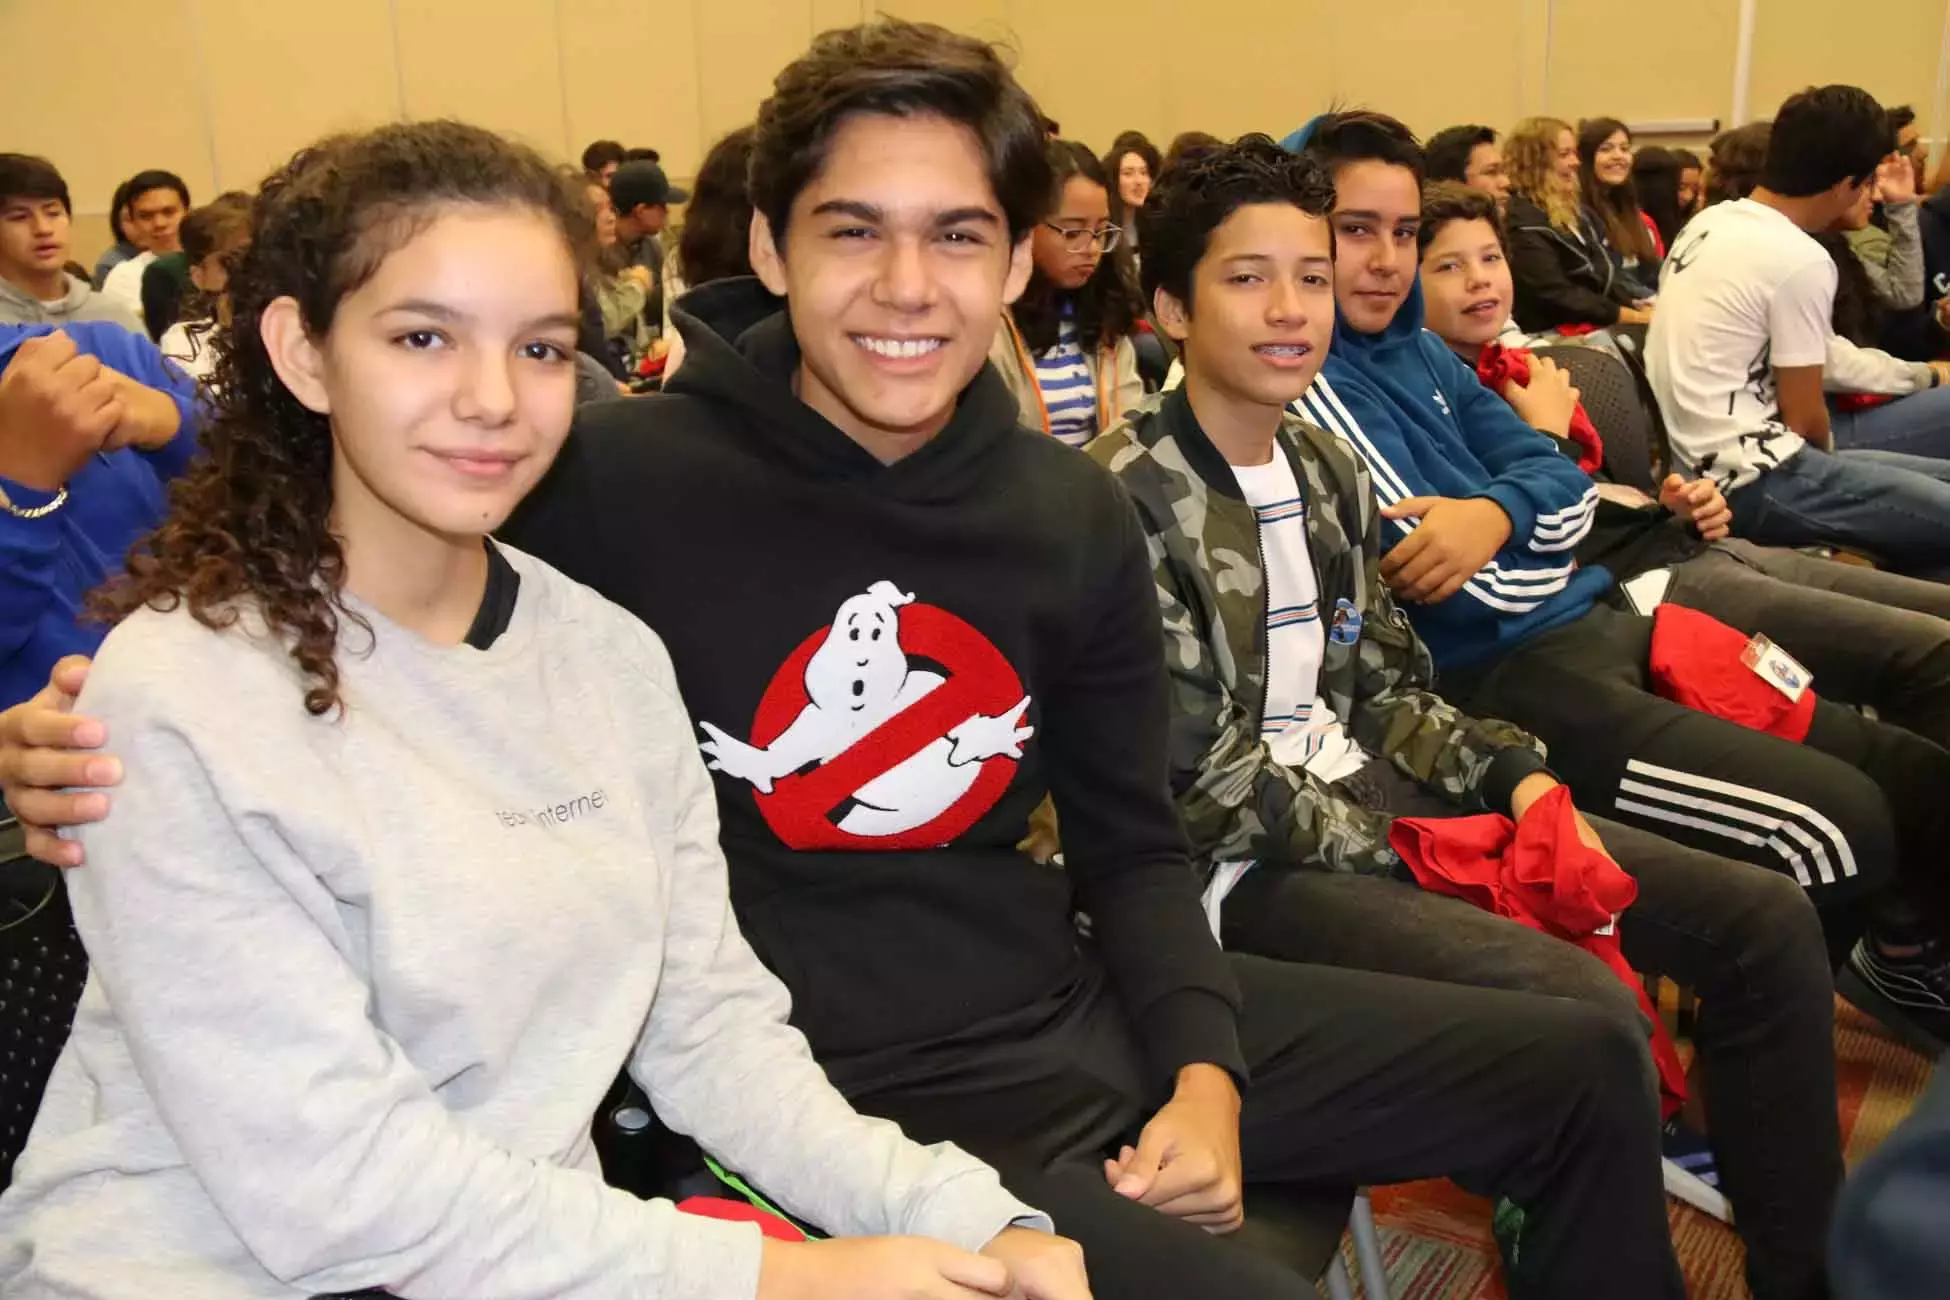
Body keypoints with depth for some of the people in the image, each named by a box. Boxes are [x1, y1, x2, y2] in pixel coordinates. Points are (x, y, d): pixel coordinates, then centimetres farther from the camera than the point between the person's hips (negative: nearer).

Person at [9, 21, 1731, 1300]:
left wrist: (1205, 1066, -5)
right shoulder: (615, 479, -17)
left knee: (1583, 1065, 16)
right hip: (843, 1089, -6)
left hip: (1078, 1008, 7)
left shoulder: (1076, 517, 0)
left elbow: (1132, 842, 8)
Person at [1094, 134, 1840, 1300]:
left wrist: (1518, 782, -5)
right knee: (1593, 1015, -29)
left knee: (1767, 920, 3)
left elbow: (1388, 690, 14)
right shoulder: (1130, 501, -15)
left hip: (1378, 796, 8)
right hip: (1251, 867, -8)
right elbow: (1204, 782, -17)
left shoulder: (1327, 469, 9)